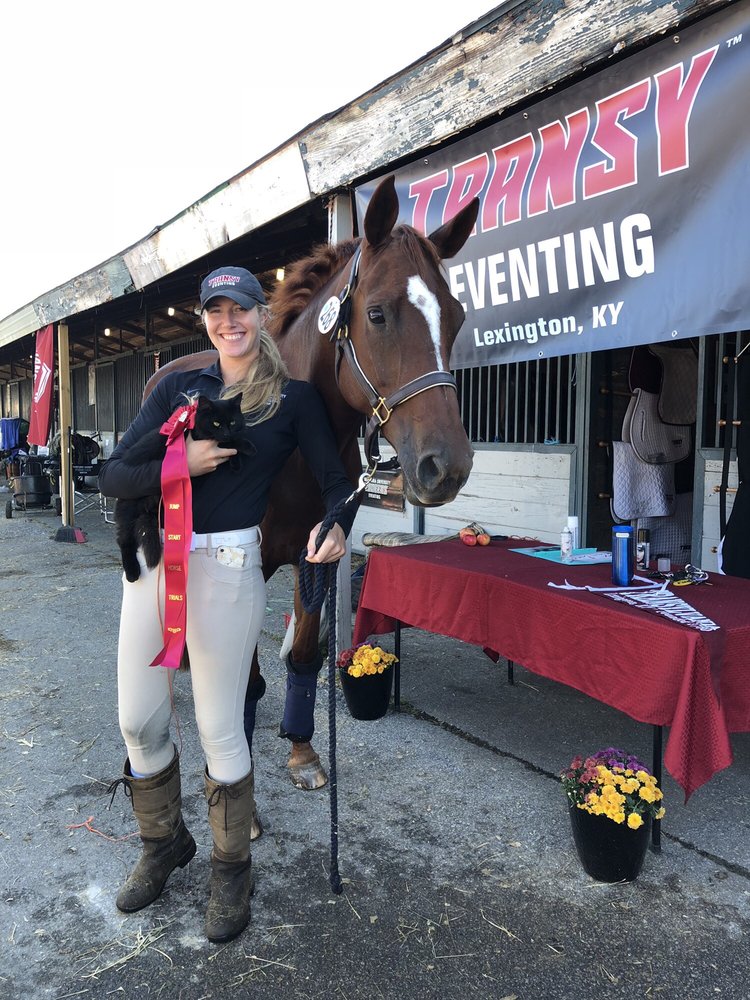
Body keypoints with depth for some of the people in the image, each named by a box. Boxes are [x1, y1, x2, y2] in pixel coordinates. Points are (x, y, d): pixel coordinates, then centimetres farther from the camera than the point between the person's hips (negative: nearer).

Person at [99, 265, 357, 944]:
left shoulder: (294, 398, 1)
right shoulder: (179, 388, 8)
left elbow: (336, 480, -4)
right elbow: (113, 477, 0)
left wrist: (337, 526, -26)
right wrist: (181, 462, -17)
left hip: (226, 565, -4)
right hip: (153, 558, 4)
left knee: (219, 728, 4)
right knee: (139, 720, 14)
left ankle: (232, 869, 29)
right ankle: (165, 844, 40)